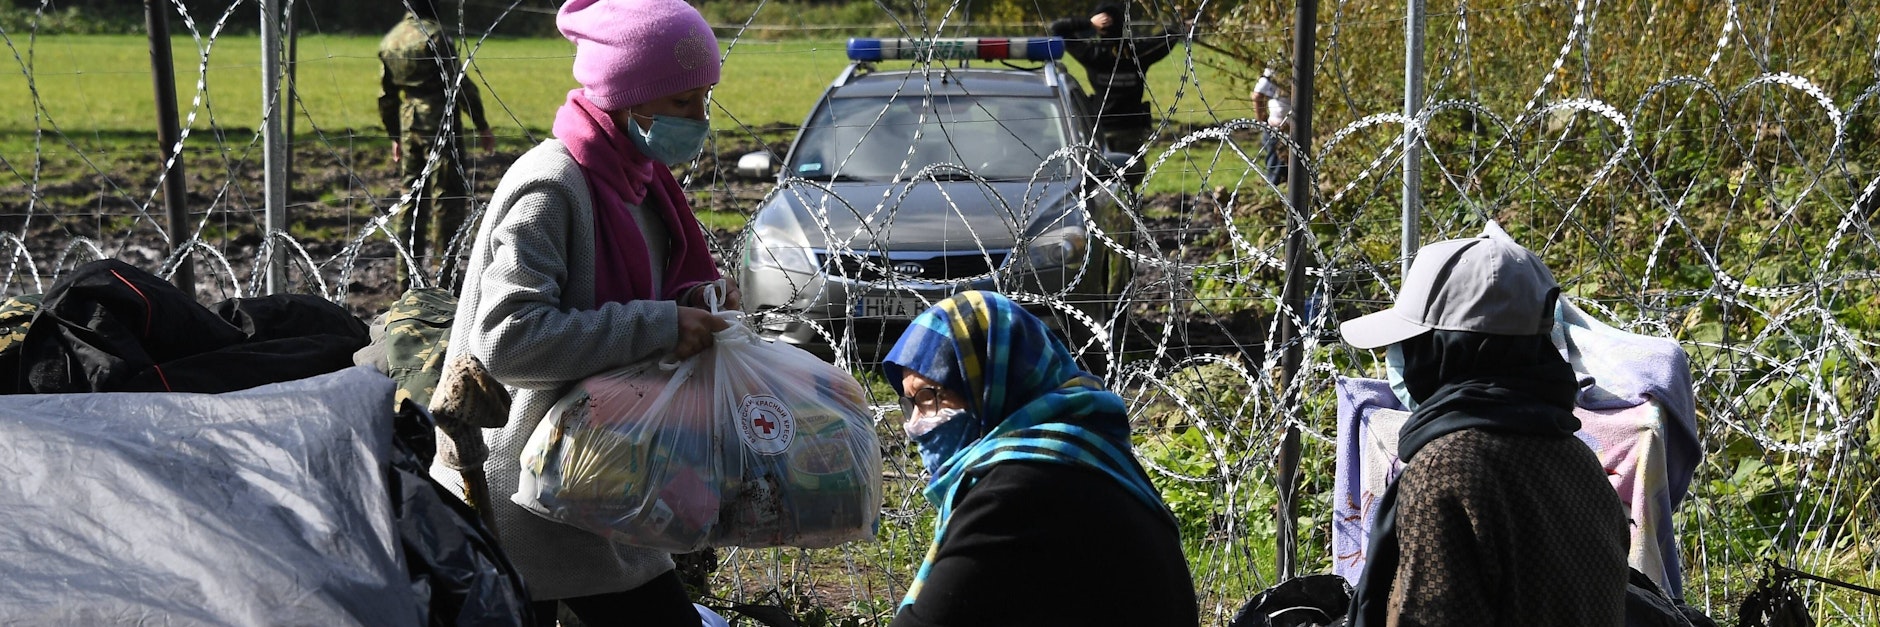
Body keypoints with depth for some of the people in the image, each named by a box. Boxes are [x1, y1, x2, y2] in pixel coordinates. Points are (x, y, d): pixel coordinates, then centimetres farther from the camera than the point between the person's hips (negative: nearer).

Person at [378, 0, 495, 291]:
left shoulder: (389, 41, 10)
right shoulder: (434, 35, -12)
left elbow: (386, 96, 16)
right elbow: (460, 84, -14)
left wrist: (394, 136, 26)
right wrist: (482, 125, -6)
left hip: (408, 127, 7)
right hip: (440, 125, -7)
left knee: (410, 198, 13)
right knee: (445, 199, -2)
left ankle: (407, 275, 15)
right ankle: (446, 274, -2)